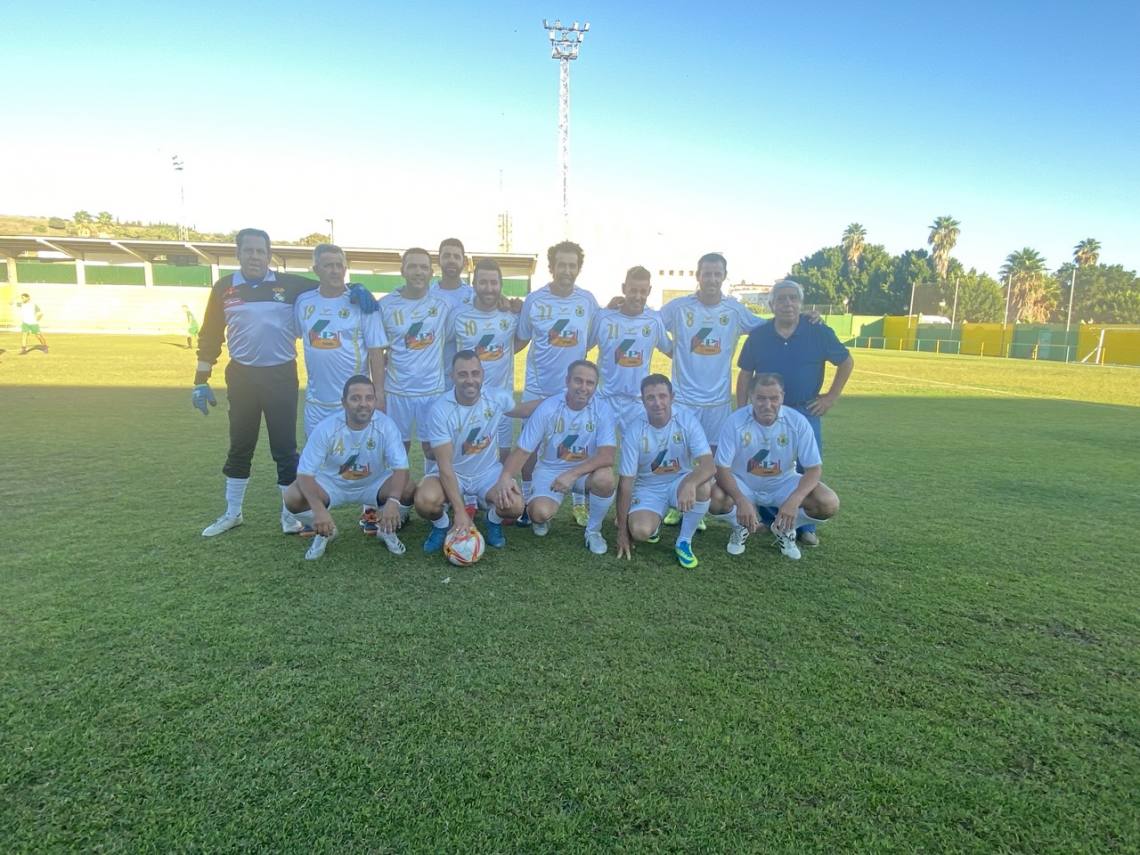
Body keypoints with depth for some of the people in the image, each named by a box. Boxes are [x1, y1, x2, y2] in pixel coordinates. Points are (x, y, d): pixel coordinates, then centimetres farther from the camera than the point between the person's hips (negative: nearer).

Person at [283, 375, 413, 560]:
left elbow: (401, 468, -27)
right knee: (293, 498, -26)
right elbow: (305, 472, -24)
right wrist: (318, 509, -42)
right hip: (332, 484, 0)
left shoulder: (385, 425, -24)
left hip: (374, 484, 0)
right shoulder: (326, 428, -25)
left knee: (409, 491, -28)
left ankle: (387, 529, 5)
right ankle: (324, 532, 7)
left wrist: (392, 501, -47)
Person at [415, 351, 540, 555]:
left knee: (514, 506, -27)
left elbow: (521, 410, 13)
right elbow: (445, 465, -24)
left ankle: (494, 520, 12)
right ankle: (442, 525, 5)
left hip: (488, 471, 2)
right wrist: (460, 511, -30)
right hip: (452, 472, -2)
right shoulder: (441, 409, -23)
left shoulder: (497, 396, -13)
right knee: (425, 501, -33)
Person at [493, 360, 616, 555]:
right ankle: (542, 519, 15)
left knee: (605, 477, -33)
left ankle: (593, 530, -3)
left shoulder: (602, 411, -14)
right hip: (550, 469, 0)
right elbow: (523, 451, -12)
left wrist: (573, 474, -37)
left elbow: (607, 456, -24)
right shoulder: (547, 408, -15)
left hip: (586, 470, 1)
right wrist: (506, 476, -31)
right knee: (541, 512, -28)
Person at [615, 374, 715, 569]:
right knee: (640, 531, -29)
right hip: (648, 488, -1)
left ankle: (684, 542, -9)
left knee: (702, 486, -33)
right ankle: (654, 522, 12)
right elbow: (625, 482, -13)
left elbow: (709, 465, -27)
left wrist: (690, 484, -51)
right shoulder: (634, 431, -17)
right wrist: (622, 530, -11)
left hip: (680, 482, 1)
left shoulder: (687, 420, -18)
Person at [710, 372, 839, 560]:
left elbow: (814, 468, -17)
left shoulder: (797, 421, -19)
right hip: (743, 484, -1)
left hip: (782, 483, 1)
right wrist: (741, 501, -40)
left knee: (829, 503, -22)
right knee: (714, 498, -32)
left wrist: (794, 501, -35)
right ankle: (741, 526, 5)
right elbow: (722, 469, -22)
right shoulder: (735, 421, -23)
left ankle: (785, 529, 9)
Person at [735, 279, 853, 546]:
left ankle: (806, 527, 18)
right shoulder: (758, 336, -2)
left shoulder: (819, 332, -6)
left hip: (805, 413, -1)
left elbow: (846, 363, 6)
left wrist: (832, 396, 0)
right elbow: (745, 374, 5)